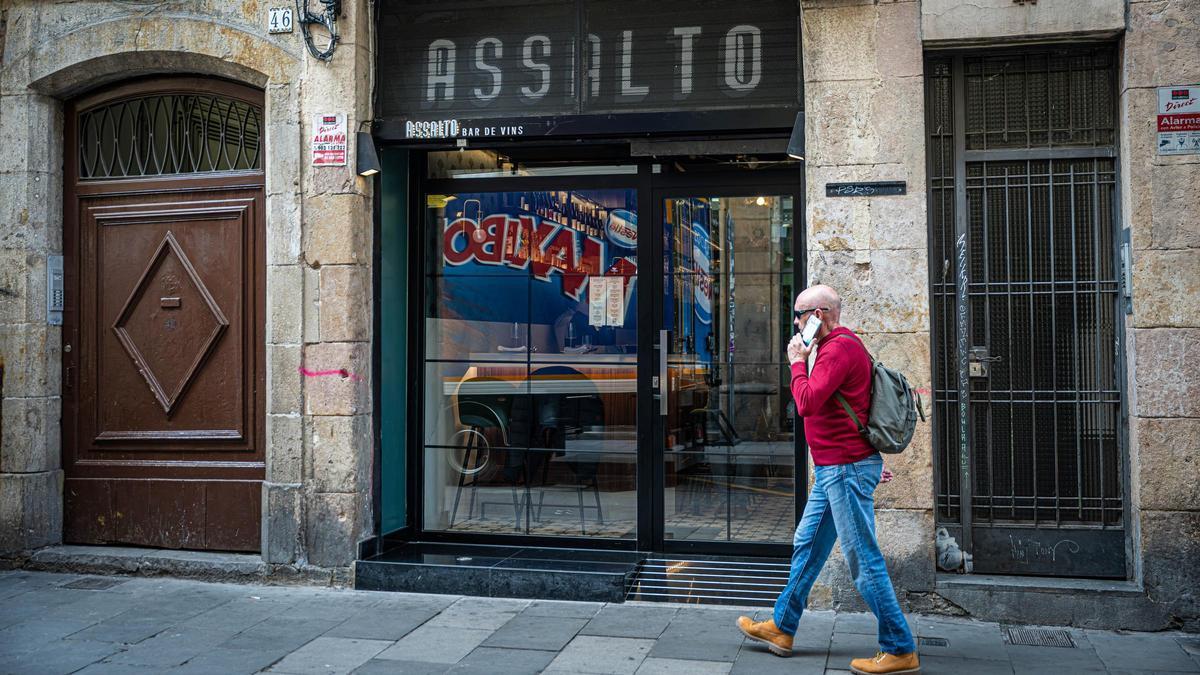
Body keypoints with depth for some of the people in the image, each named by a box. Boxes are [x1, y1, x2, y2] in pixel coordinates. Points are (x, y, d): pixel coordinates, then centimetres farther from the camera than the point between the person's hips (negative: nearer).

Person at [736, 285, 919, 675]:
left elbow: (807, 404, -25)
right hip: (834, 468, 11)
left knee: (863, 561, -5)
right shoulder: (838, 346, 17)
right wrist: (872, 460, 24)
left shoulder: (839, 349, -17)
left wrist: (797, 362, -9)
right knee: (807, 546, 17)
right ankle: (781, 628, 28)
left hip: (846, 468, -11)